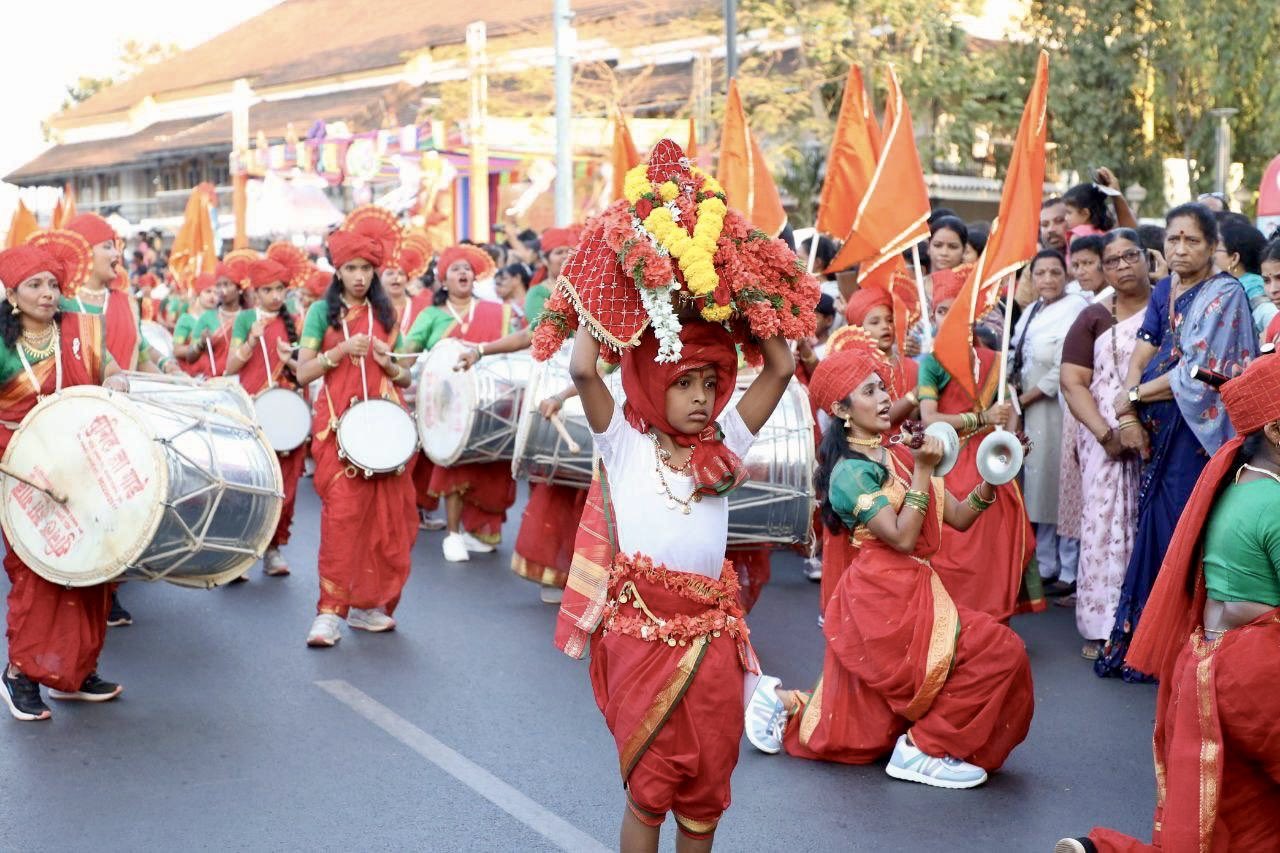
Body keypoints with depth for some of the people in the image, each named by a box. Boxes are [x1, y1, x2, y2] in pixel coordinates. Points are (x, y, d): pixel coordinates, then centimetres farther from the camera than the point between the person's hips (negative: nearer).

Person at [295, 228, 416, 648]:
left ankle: (369, 602, 13)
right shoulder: (322, 311, 5)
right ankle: (331, 610, -10)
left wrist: (389, 365, -4)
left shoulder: (386, 314, 14)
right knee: (342, 514, -13)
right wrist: (341, 350, -13)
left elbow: (405, 378, 17)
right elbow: (303, 373, -1)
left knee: (386, 515, 2)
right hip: (339, 423, -3)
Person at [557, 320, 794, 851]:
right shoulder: (624, 442, 2)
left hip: (712, 634, 3)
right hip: (639, 632, -3)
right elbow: (583, 371, -12)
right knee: (648, 784, 4)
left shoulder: (723, 444, 10)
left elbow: (782, 369, 7)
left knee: (706, 787, 10)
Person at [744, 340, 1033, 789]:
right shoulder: (850, 471, -11)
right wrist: (923, 471, -19)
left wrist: (990, 479, -7)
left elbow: (959, 518, 8)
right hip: (883, 598, -8)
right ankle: (923, 749, -5)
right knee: (999, 651, -14)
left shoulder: (901, 456, 11)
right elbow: (902, 537, -20)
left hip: (912, 591, 8)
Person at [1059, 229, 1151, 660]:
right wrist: (1105, 433, -12)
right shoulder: (1093, 318, 9)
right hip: (1105, 440, 0)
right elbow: (1073, 382, 2)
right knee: (1106, 526, -2)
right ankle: (1103, 627, 3)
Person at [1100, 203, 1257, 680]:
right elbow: (1139, 357, 7)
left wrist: (1133, 397, -6)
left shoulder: (1225, 295, -8)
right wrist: (1130, 416, -8)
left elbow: (1197, 376, -15)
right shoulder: (1164, 291, 12)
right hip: (1159, 432, 6)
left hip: (1198, 433, -6)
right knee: (1154, 529, 7)